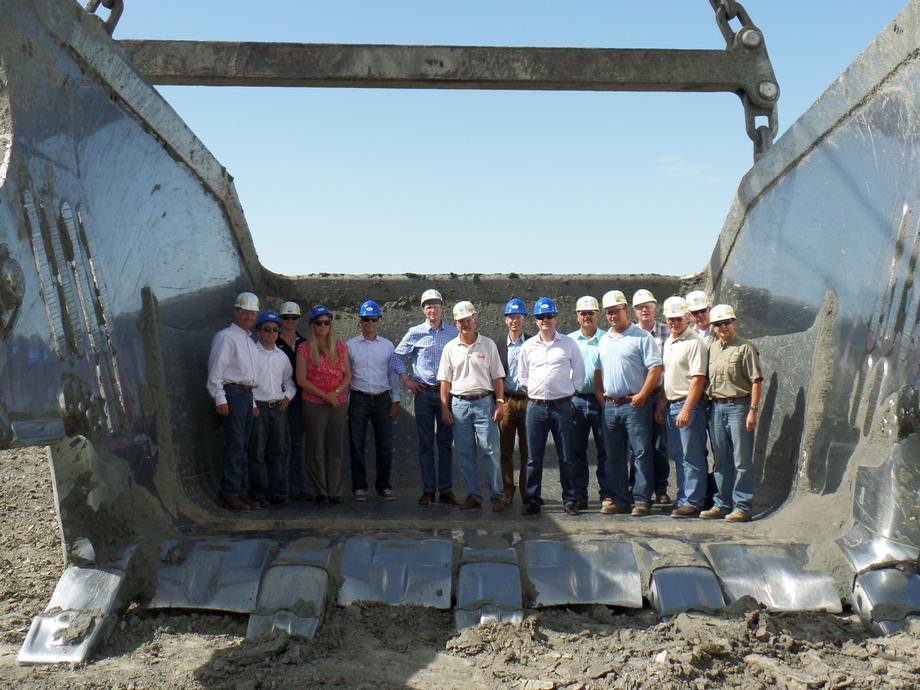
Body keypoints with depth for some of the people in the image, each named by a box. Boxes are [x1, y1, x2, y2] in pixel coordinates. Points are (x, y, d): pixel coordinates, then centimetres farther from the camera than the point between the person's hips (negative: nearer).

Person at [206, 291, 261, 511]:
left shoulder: (250, 341, 21)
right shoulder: (225, 337, -5)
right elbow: (216, 369, -12)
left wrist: (253, 401, 17)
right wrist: (220, 398, -19)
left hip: (247, 394, 8)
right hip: (232, 393, -8)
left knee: (243, 445, 10)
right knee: (235, 444, -10)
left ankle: (243, 491, 13)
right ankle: (230, 493, -7)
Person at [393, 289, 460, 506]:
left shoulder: (454, 333, 4)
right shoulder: (415, 333, 2)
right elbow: (398, 356, 11)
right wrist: (406, 379, 4)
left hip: (447, 392, 0)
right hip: (424, 392, 0)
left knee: (445, 442, 5)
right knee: (425, 443, 3)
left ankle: (446, 490, 11)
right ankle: (428, 490, 9)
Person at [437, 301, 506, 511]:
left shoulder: (488, 344, 4)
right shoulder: (450, 348, 8)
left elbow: (497, 377, 4)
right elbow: (445, 380, 8)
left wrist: (500, 402, -4)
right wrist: (444, 408, 2)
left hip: (484, 402, -2)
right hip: (459, 404, 2)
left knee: (490, 451, -4)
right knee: (464, 454, 5)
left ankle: (497, 496, 2)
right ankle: (473, 496, 14)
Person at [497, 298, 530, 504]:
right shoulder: (499, 345, 9)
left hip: (528, 400, -1)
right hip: (506, 400, 2)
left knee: (527, 449, 2)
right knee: (506, 450, 3)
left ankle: (527, 491, 10)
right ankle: (507, 491, 10)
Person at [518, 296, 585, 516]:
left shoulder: (569, 344, 3)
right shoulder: (528, 346, 8)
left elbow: (579, 373, 9)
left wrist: (568, 392, 4)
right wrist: (533, 395, 9)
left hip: (562, 405, -1)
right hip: (535, 406, 2)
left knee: (566, 457, 2)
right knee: (534, 458, 4)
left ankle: (569, 500, 10)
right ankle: (533, 500, 11)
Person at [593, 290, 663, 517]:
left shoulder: (641, 337, -4)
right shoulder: (604, 340, 16)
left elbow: (655, 368, -10)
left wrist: (642, 395, -15)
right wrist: (598, 392, 9)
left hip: (634, 404, -6)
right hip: (610, 405, 6)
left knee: (641, 453, -3)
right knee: (614, 455, 10)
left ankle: (642, 500, 2)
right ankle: (615, 498, 17)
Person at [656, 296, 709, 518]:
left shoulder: (694, 342, -12)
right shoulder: (668, 342, 16)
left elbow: (698, 379, -17)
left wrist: (686, 409, -21)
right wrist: (662, 403, 18)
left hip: (688, 404, -9)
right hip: (671, 404, 9)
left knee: (691, 456, -3)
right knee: (677, 455, 13)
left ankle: (692, 502, 2)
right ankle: (683, 498, 21)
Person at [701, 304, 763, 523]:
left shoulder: (745, 347, -3)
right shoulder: (711, 347, 14)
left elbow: (756, 381, -8)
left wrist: (753, 410, -14)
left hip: (738, 406, -6)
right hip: (715, 408, 6)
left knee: (742, 461, -2)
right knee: (721, 461, 12)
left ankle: (742, 507, 2)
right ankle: (722, 504, 19)